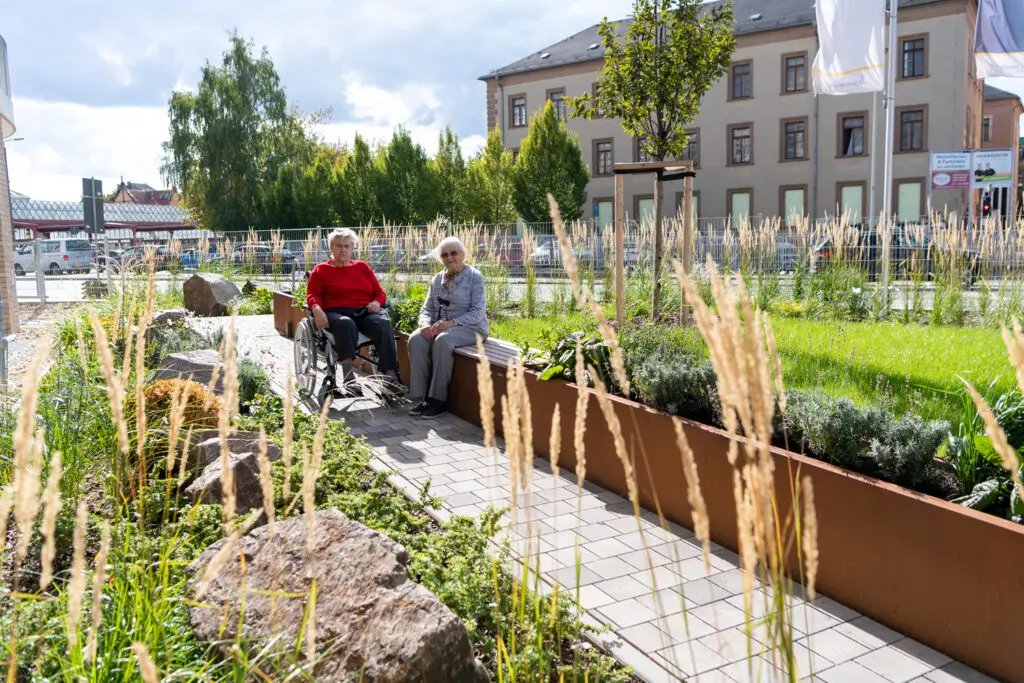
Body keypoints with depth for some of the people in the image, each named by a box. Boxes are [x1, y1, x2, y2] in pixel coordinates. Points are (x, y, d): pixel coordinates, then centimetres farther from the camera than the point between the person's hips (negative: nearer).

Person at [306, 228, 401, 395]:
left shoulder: (362, 267, 26)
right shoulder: (321, 270, 19)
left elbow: (380, 293, 22)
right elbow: (312, 295, 7)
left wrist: (376, 302, -2)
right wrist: (317, 310, -15)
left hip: (365, 312, 3)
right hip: (335, 312, -2)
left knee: (384, 324, -32)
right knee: (346, 324, -41)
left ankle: (390, 375, -39)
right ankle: (348, 378, -48)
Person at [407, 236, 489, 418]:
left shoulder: (474, 277, -2)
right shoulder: (437, 279, 15)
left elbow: (478, 312, -11)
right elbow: (427, 309, 14)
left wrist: (451, 323, -24)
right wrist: (425, 323, -11)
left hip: (470, 328, -5)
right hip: (440, 326, 5)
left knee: (442, 340, -37)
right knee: (416, 339, -27)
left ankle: (439, 399, -28)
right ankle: (422, 397, -25)